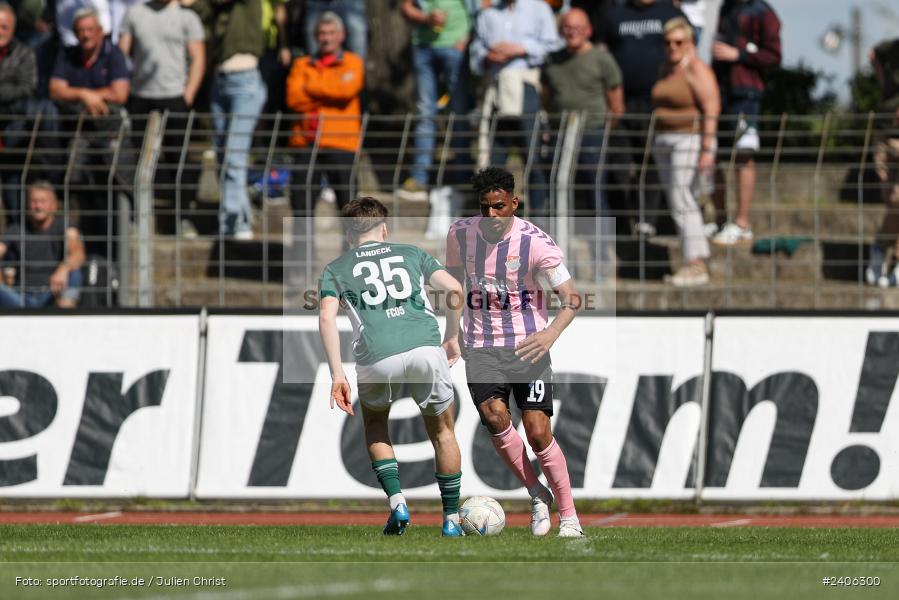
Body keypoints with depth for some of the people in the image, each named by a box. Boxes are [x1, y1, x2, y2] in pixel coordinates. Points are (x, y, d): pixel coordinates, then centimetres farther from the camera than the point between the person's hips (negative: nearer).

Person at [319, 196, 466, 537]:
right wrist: (452, 338, 23)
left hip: (377, 358, 0)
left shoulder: (335, 269, 21)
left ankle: (397, 501, 11)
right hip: (426, 348, 1)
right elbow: (454, 290, 11)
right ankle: (451, 519, 20)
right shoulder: (411, 254, 24)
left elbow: (327, 317, 4)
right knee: (442, 431, 21)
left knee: (375, 425, 28)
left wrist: (337, 376, 2)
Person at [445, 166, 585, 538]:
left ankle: (569, 515, 5)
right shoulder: (460, 234, -1)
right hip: (482, 348, 2)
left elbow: (571, 297, -12)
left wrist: (551, 333, -30)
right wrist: (453, 330, 18)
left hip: (527, 346, -2)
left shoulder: (535, 242, -12)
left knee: (538, 431, -10)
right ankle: (537, 494, -2)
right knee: (495, 416, -22)